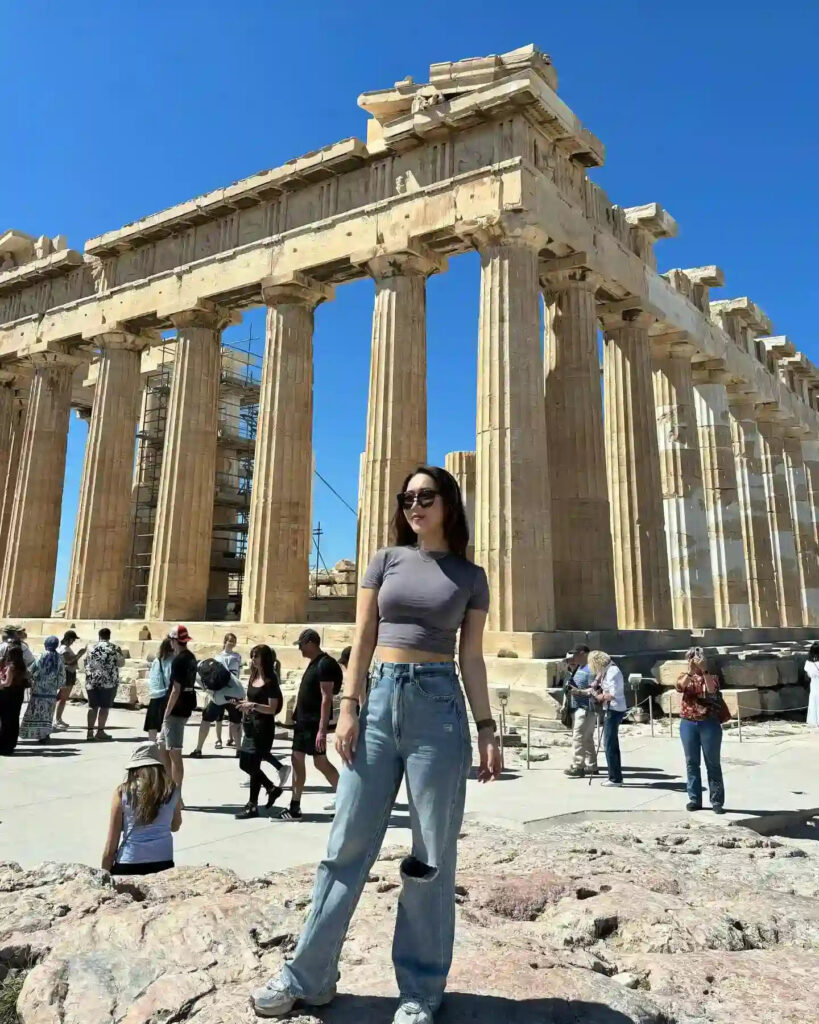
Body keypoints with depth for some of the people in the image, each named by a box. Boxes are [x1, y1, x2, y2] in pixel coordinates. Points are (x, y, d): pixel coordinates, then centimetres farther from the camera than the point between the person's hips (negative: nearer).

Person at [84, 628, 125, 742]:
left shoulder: (90, 648, 5)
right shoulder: (115, 648, -3)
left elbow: (85, 663, 12)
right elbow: (121, 663, 1)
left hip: (92, 681, 3)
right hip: (109, 681, -3)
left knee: (93, 706, 10)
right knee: (104, 707, 4)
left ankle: (90, 731, 5)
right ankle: (100, 731, 6)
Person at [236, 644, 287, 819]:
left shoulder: (270, 680, -13)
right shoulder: (253, 677, 8)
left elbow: (272, 709, -16)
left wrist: (254, 705, -28)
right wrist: (243, 704, -1)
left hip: (263, 726, -8)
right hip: (250, 724, 8)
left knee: (253, 764, -3)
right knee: (245, 764, 14)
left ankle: (253, 805, 11)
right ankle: (272, 788, 29)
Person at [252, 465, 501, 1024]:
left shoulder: (470, 576, 7)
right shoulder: (386, 560, 9)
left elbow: (472, 659, 7)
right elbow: (362, 642, 6)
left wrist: (487, 728, 2)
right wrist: (348, 707, -2)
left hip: (438, 704, -1)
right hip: (381, 698, 1)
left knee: (433, 852, 5)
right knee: (348, 842, 7)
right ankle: (308, 975, 22)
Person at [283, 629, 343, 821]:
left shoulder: (325, 664, -17)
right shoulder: (314, 663, 12)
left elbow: (326, 698, -22)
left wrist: (322, 730, -26)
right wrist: (298, 716, 18)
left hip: (314, 722, -10)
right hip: (303, 720, 10)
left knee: (320, 762, -3)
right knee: (297, 760, 10)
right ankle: (295, 807, 16)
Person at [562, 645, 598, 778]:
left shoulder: (590, 670, -15)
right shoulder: (578, 669, 15)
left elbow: (594, 690, -22)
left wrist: (577, 691, -24)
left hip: (586, 709, -10)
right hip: (577, 708, 10)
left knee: (578, 738, -10)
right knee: (587, 739, 15)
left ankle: (578, 767, -7)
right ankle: (591, 766, 22)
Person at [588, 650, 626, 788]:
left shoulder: (612, 672, -18)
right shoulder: (607, 670, 11)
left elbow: (612, 694, -24)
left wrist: (600, 697, -9)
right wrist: (596, 683, 5)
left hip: (614, 710, -10)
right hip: (612, 710, 10)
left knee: (609, 745, -5)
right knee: (612, 744, 16)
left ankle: (615, 778, 1)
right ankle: (615, 776, 25)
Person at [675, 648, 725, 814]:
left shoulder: (712, 677, 5)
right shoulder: (686, 677, 8)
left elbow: (712, 689, -18)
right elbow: (680, 687, -14)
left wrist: (704, 670, -27)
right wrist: (689, 671, -27)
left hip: (709, 723, -2)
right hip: (688, 723, 2)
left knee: (713, 763, 2)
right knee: (692, 762, 6)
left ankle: (717, 801, 8)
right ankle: (694, 799, 15)